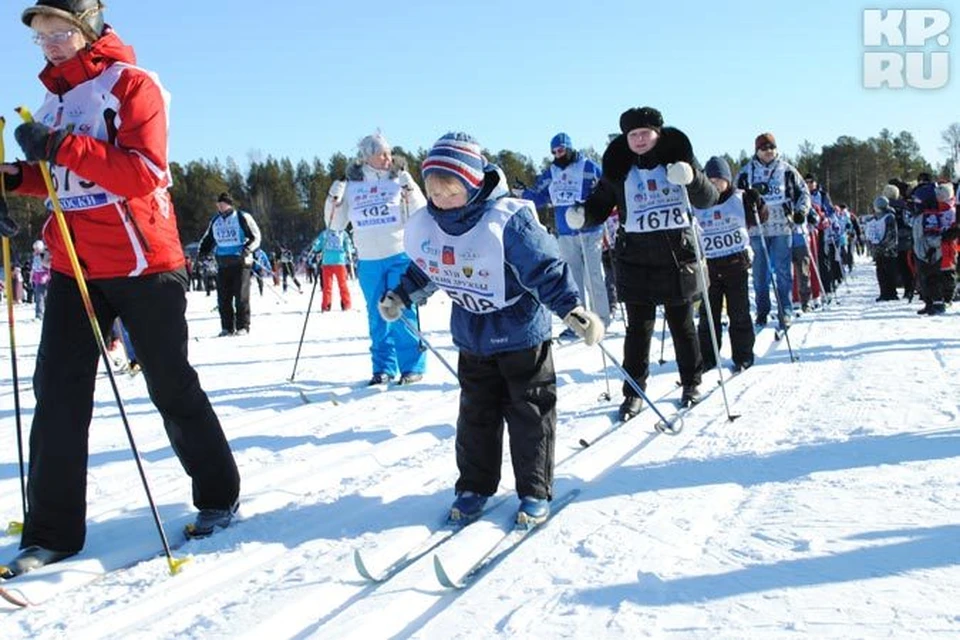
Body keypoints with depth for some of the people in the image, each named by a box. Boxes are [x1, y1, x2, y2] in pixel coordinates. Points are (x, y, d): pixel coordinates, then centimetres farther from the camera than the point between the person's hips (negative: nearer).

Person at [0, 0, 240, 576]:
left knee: (172, 388, 3)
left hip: (142, 263, -6)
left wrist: (63, 147, -24)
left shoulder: (131, 84, -6)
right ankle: (53, 530, 8)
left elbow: (143, 172, -18)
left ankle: (219, 497, 21)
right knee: (58, 389, 0)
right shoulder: (55, 96, 16)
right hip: (74, 265, 7)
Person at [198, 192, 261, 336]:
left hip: (240, 263, -5)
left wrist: (247, 249, -17)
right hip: (222, 264, 5)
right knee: (223, 297, 3)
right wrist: (202, 252, 11)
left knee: (241, 296, -5)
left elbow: (255, 237, -1)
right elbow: (208, 240, 27)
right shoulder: (215, 221, 16)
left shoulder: (242, 217, -1)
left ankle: (243, 326, 2)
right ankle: (227, 327, 10)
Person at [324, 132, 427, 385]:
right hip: (368, 261, 3)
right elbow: (336, 225, 11)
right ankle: (383, 368, 19)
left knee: (402, 312, -5)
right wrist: (334, 200, -5)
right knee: (377, 317, 9)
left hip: (400, 256, -3)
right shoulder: (351, 186, 5)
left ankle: (413, 366, 7)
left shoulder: (399, 180, -1)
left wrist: (410, 190, -18)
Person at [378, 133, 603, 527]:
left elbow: (545, 268, -26)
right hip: (471, 338, 5)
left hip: (520, 334, -5)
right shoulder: (426, 225, -6)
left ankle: (535, 491, 16)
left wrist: (572, 309, -34)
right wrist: (399, 297, 21)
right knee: (475, 414, 12)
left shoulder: (507, 220, -25)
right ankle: (474, 487, 25)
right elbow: (424, 269, 15)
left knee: (529, 412, 5)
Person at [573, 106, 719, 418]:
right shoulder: (618, 167, 1)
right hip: (635, 256, 1)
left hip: (677, 252, 0)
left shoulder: (677, 157, -1)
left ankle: (691, 382, 28)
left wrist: (692, 178, -25)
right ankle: (633, 392, 11)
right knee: (638, 327, 3)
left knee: (682, 323, 12)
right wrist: (583, 215, -13)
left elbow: (707, 199, -4)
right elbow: (601, 202, 9)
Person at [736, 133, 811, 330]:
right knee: (760, 272, 6)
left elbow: (802, 192, 13)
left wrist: (801, 211, -2)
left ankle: (785, 312, 4)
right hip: (757, 227, 1)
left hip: (782, 227, -1)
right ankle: (762, 311, 14)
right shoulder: (746, 172, 6)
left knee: (783, 271, -1)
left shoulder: (786, 170, 7)